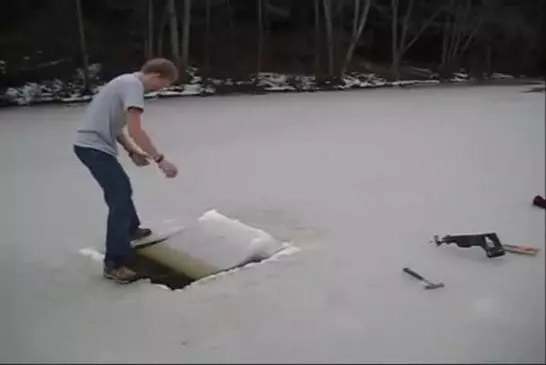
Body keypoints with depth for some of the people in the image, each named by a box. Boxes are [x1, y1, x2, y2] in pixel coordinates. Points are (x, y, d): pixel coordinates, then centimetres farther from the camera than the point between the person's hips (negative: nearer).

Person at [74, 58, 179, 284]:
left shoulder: (127, 82, 17)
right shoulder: (134, 85, -14)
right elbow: (135, 131, -24)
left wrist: (132, 151, 12)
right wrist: (160, 160, -21)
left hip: (92, 145, 11)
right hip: (94, 147, -11)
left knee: (122, 187, 28)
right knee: (120, 199, -13)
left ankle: (131, 229, 51)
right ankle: (114, 264, -11)